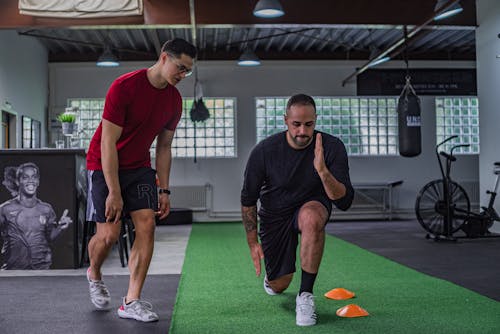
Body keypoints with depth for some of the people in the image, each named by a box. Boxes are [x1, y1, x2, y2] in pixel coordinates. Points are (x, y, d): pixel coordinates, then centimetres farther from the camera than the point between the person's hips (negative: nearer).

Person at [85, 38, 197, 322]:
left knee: (147, 225, -10)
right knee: (109, 234, -10)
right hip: (105, 166, -5)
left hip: (139, 167, 5)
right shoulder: (124, 87, -21)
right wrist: (114, 192, -23)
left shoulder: (174, 100, -2)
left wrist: (164, 190, 2)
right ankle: (94, 275, 25)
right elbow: (108, 143, -21)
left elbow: (164, 147, 7)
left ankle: (131, 302, -2)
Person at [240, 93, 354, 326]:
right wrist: (253, 242, -6)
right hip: (274, 215, 1)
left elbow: (344, 202, -25)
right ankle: (271, 274, 46)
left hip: (312, 205, -1)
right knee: (278, 286, 4)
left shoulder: (332, 147, -21)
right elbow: (248, 199, -8)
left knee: (311, 217, -39)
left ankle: (305, 295, -24)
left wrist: (322, 170, -41)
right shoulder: (265, 151, -21)